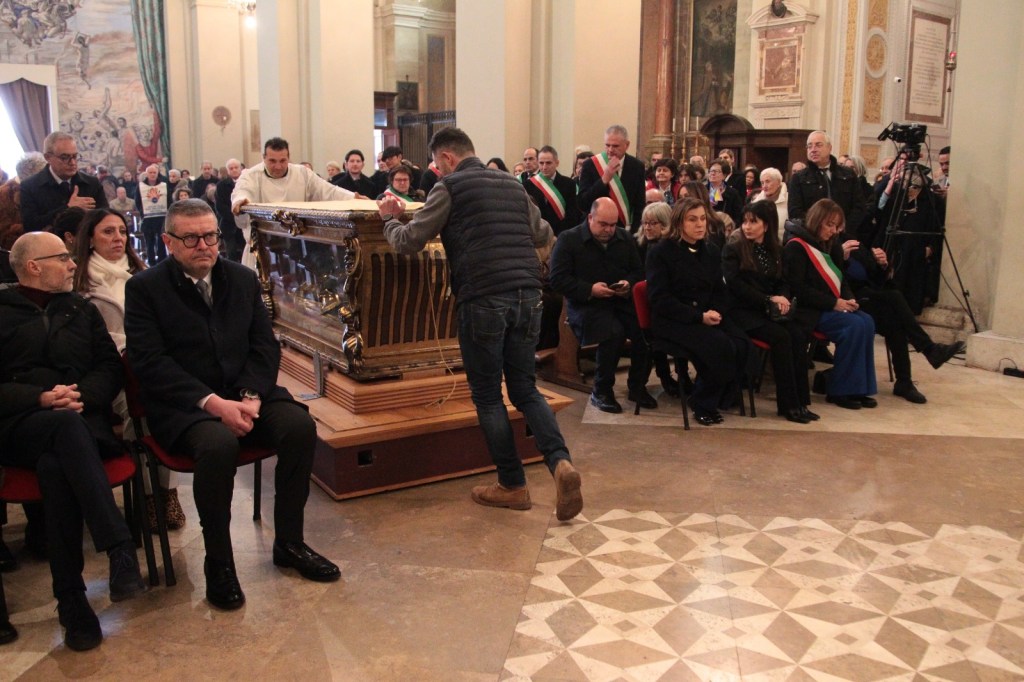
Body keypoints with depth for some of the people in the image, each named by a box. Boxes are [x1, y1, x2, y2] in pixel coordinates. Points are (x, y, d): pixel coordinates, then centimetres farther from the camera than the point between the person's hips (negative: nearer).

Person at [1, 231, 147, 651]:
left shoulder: (81, 310, 24)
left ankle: (70, 598, -36)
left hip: (83, 420, 2)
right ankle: (120, 548, -46)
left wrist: (82, 395, -6)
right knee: (67, 425, -38)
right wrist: (43, 399, -13)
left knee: (55, 466, -34)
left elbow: (111, 367, 15)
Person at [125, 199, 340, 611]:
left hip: (243, 394, 4)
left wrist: (250, 396, -13)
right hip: (181, 405, -4)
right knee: (219, 445, -35)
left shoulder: (243, 279, 10)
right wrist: (211, 402, -22)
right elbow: (150, 362, -11)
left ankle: (289, 543, -4)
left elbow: (265, 346, 6)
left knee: (300, 425, -23)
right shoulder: (145, 288, -2)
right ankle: (218, 563, -14)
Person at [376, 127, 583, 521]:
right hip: (527, 295, 6)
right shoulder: (511, 184, 18)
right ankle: (561, 462, -7)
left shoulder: (449, 188, 1)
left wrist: (389, 219, 20)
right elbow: (543, 236, 27)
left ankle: (512, 486, 14)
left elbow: (408, 242, 1)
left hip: (483, 300, -5)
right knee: (525, 389, 14)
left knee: (487, 395, 8)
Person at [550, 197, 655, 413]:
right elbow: (557, 279, -8)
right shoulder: (568, 240, -2)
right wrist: (589, 290, -19)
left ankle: (637, 386, -3)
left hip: (621, 302, 5)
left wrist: (629, 283, -6)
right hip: (586, 305, -5)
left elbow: (638, 271, 19)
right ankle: (601, 391, -15)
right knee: (614, 332, -35)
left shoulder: (625, 239, 14)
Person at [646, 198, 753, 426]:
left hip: (706, 318, 6)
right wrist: (699, 317, -19)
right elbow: (660, 299, -12)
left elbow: (719, 291, 19)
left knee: (743, 346, -22)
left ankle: (718, 399, -1)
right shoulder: (661, 252, -5)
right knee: (721, 346, -30)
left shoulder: (711, 251, 14)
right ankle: (703, 405, -7)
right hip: (672, 321, -6)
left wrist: (715, 312, -5)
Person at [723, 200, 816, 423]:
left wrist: (782, 299, -10)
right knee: (781, 337, -28)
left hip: (768, 310, 5)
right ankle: (788, 404, -22)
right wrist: (769, 299, -16)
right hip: (743, 311, -5)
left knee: (799, 335, -23)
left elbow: (783, 282, 15)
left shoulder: (776, 250, 15)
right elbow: (735, 285, -11)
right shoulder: (733, 248, -1)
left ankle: (800, 401, -19)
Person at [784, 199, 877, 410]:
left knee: (867, 321, -19)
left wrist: (848, 299, 0)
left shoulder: (830, 246, 16)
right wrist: (833, 303, -18)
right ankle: (839, 390, -15)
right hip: (809, 312, -8)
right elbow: (798, 288, -16)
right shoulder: (796, 246, -8)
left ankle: (859, 387, -13)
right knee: (854, 325, -26)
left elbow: (841, 280, 22)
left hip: (834, 306, 8)